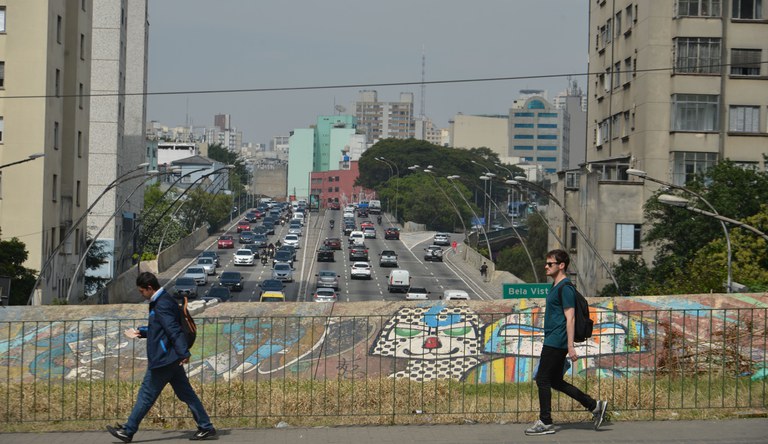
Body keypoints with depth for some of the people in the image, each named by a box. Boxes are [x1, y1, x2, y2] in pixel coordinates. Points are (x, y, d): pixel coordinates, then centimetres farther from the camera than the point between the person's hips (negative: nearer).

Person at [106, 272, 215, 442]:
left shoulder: (162, 305, -18)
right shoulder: (163, 301, 15)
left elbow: (174, 330, -24)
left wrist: (184, 353, -28)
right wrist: (140, 332, 20)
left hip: (163, 359, -10)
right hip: (171, 358, 10)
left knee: (146, 395, -1)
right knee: (186, 393, 10)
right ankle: (206, 427, 10)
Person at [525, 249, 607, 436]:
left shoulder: (565, 288, -14)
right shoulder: (555, 286, 17)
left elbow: (570, 318, -18)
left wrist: (570, 346, -21)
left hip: (556, 342, -10)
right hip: (552, 341, 10)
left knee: (543, 380, -4)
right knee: (556, 381, 13)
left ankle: (545, 423, 3)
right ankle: (595, 406, 17)